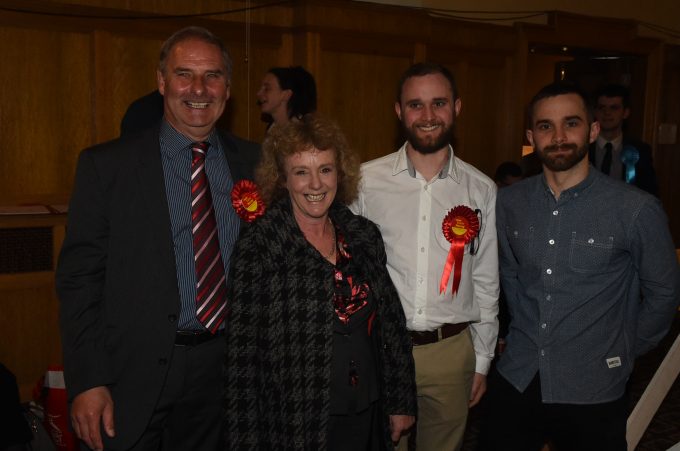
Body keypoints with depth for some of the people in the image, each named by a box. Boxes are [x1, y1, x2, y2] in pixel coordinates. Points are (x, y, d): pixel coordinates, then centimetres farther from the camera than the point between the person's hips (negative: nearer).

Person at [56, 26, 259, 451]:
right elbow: (79, 279, -6)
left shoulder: (254, 162, 2)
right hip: (136, 373, -2)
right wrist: (87, 382, -11)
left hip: (228, 368, 3)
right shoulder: (106, 165, -5)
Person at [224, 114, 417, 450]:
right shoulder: (258, 247, -13)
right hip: (296, 423, -4)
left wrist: (401, 403, 10)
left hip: (366, 417, 4)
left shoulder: (364, 236, 1)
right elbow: (244, 355, -11)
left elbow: (391, 324, 8)